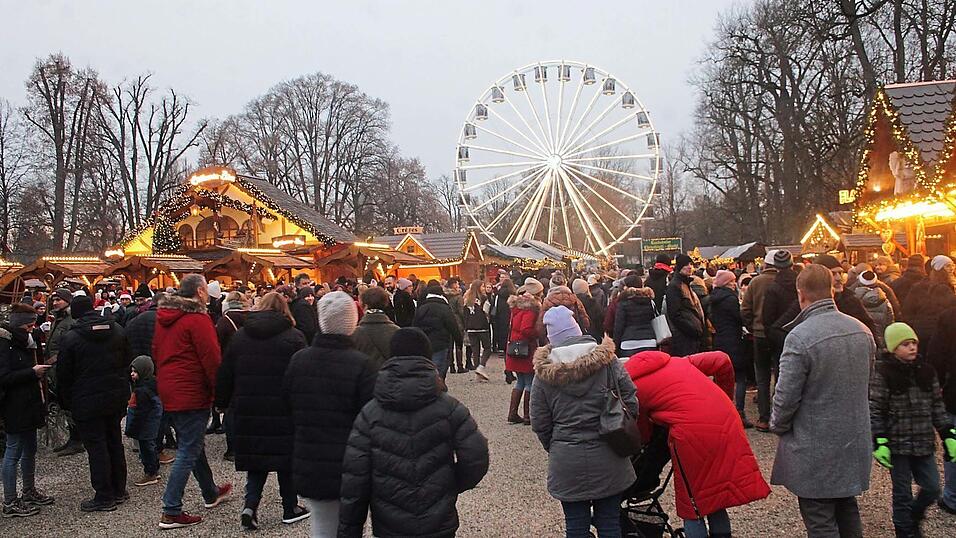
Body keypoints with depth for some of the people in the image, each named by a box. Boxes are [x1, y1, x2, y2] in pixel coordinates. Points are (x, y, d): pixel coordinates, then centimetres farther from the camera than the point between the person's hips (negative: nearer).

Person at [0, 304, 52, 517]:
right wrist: (32, 372, -21)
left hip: (29, 404, 9)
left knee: (29, 449, 17)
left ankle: (29, 491, 30)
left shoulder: (24, 341, 13)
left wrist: (39, 369, 7)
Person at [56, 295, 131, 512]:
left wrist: (66, 402, 6)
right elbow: (127, 362, 10)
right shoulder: (117, 330, 3)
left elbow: (64, 375, -7)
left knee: (96, 448, 1)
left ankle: (105, 497, 6)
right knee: (115, 442, 16)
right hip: (117, 397, 5)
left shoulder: (70, 338, -12)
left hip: (88, 402, -5)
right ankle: (119, 490, 24)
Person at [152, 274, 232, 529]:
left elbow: (157, 353, 18)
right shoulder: (198, 318, -17)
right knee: (188, 452, -2)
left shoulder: (163, 317, 10)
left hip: (168, 391, 9)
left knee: (192, 444, 20)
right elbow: (212, 358, -19)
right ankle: (171, 512, 0)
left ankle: (211, 493, 36)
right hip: (191, 393, -9)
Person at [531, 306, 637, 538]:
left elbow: (539, 424, -1)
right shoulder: (607, 361, -6)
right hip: (607, 459, 1)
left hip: (566, 462, 0)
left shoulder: (544, 372, -6)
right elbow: (631, 404, -4)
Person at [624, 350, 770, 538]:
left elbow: (643, 433, 15)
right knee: (716, 499, 22)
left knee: (693, 507, 12)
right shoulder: (676, 362, 22)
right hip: (727, 422, 6)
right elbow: (721, 360, 17)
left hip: (693, 434, -6)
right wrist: (725, 396, 28)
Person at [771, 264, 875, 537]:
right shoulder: (862, 330, 0)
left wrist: (777, 426, 0)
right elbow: (866, 381, 13)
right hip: (855, 442, 7)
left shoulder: (800, 337, -23)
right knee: (847, 510, 23)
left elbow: (786, 397, -20)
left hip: (815, 448, -7)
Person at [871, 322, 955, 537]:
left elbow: (937, 406, 11)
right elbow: (875, 410, -10)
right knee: (902, 494, 7)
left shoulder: (926, 371, 4)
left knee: (932, 489, 12)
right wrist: (879, 442, -14)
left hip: (924, 444, 5)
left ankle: (913, 519, 38)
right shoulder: (882, 373, -10)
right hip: (898, 444, -5)